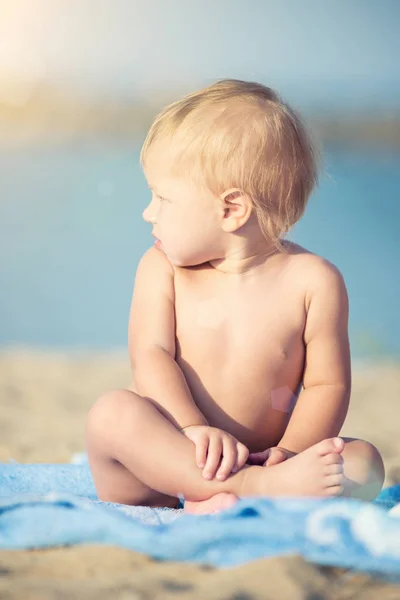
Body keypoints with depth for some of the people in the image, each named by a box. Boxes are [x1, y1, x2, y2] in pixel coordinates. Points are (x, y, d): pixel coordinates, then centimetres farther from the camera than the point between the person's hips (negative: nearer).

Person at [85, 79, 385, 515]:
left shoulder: (312, 280, -3)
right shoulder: (162, 268, 3)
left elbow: (328, 384, -3)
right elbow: (151, 356, -8)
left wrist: (290, 453, -21)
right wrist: (195, 429, -26)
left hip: (258, 460, 0)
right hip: (166, 463, 0)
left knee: (364, 462, -21)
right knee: (111, 413, -29)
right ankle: (255, 487, -38)